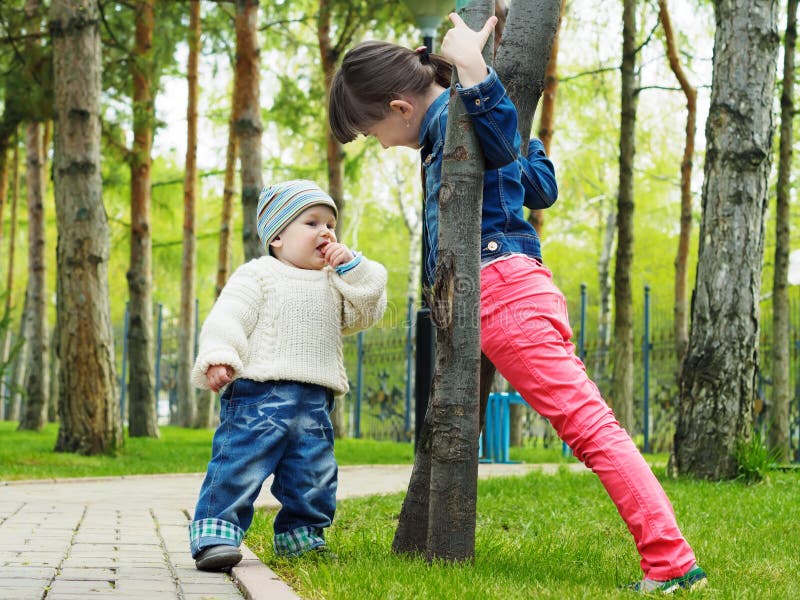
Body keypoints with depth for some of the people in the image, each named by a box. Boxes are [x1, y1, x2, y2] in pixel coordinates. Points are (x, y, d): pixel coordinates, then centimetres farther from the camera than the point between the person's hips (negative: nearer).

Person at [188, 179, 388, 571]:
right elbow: (227, 318, -9)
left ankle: (301, 536, 24)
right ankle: (214, 535, -11)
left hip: (314, 403, 6)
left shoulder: (334, 284, 21)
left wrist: (353, 268, 5)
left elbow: (367, 312, 15)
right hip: (259, 393, -6)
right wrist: (217, 359, -25)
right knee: (239, 465, -13)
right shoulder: (258, 276, 0)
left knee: (313, 475, 10)